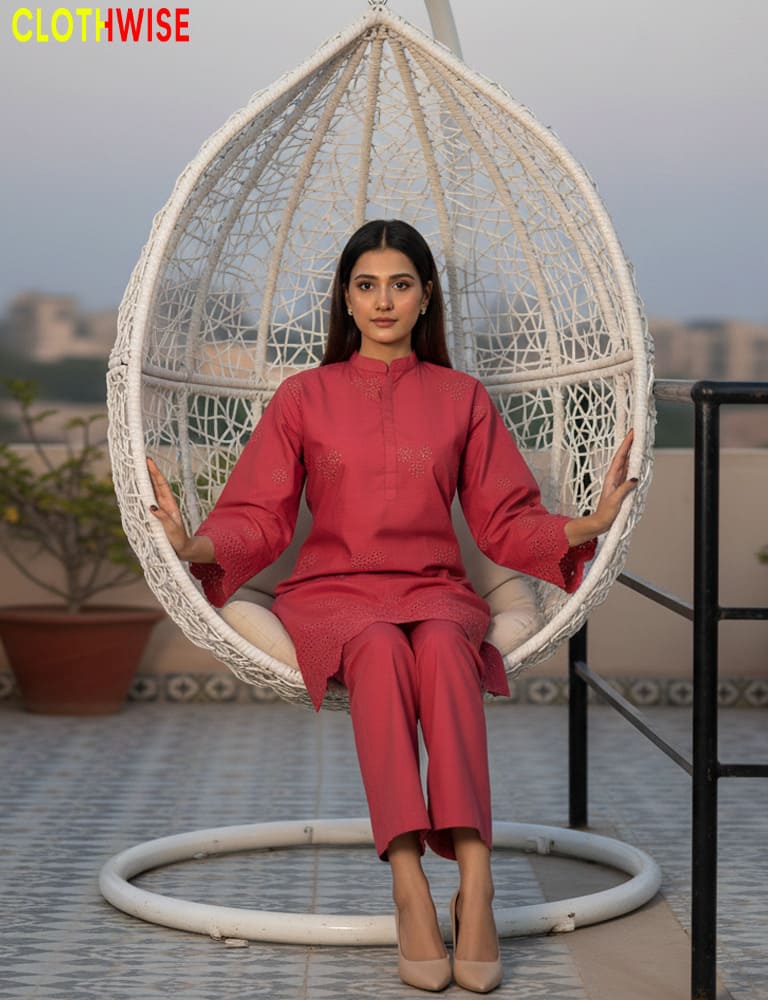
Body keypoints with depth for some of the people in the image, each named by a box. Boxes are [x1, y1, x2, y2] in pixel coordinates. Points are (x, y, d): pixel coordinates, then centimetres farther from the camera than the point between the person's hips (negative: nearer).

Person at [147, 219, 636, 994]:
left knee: (444, 644, -36)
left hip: (435, 592, 1)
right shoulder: (303, 397, 13)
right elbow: (259, 520, 6)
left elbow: (506, 523, 12)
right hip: (331, 593, -1)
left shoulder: (461, 398, 15)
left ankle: (475, 881, -46)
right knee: (381, 648, -37)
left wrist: (589, 524, -6)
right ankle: (409, 888, -42)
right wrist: (194, 544, -14)